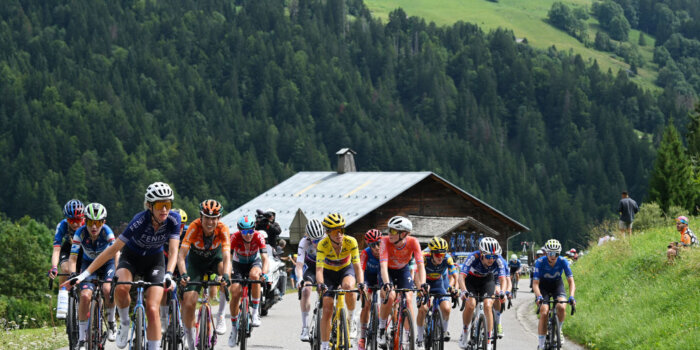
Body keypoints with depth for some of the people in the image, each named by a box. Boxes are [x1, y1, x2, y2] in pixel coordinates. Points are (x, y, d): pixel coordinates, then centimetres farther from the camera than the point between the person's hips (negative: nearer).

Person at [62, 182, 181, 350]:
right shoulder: (140, 221, -31)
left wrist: (168, 275, -44)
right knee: (121, 287, -34)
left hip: (154, 261, 2)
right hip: (131, 258, -2)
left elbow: (173, 251, -23)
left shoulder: (173, 219, -24)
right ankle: (124, 323, -7)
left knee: (152, 309, -15)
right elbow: (113, 249, -30)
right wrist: (84, 275, -34)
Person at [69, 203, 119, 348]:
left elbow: (116, 254, -35)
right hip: (89, 263, 1)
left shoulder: (107, 232, -28)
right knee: (85, 296, -20)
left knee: (108, 290, -30)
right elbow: (73, 258, -27)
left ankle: (111, 322, -3)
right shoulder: (80, 233, -25)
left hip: (107, 263, -1)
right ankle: (82, 338, -9)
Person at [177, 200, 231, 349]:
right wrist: (183, 275, -54)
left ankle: (221, 316, -22)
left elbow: (226, 256, -39)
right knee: (188, 304, -13)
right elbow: (181, 254, -37)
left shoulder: (223, 229, -29)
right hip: (196, 262, 0)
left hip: (215, 258, 0)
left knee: (225, 268, -36)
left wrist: (226, 275, -58)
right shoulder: (194, 227, -31)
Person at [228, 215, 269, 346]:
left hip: (254, 262, -1)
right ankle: (234, 328, 4)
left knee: (254, 275, -36)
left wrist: (264, 273, -52)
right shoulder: (235, 237, -28)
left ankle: (256, 312, -25)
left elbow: (265, 258, -33)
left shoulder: (258, 237, -27)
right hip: (238, 265, 1)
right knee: (235, 294, -15)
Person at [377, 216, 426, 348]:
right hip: (387, 271, -2)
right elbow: (383, 265, -40)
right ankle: (382, 329, -8)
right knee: (390, 296, -27)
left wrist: (422, 283, -48)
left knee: (408, 300, -17)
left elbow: (420, 265, -32)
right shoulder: (385, 241, -31)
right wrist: (386, 283, -56)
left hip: (403, 270, 2)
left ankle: (409, 335, -7)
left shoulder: (413, 242, -28)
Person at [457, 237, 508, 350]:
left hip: (487, 280, 1)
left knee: (488, 306, -19)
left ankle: (489, 341, -12)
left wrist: (502, 291, -53)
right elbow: (462, 276, -39)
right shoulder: (473, 257, -34)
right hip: (471, 280, -1)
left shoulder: (499, 260, -29)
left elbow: (503, 279, -32)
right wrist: (464, 291, -57)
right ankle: (465, 331, 3)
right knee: (470, 304, -23)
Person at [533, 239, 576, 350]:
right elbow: (535, 283, -29)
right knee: (544, 313, -19)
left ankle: (558, 330, 1)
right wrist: (539, 296, -48)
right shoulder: (540, 262, -26)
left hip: (557, 285, 1)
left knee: (561, 307, -27)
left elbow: (571, 281, -25)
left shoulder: (563, 262, -23)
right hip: (543, 287, -1)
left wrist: (571, 296, -42)